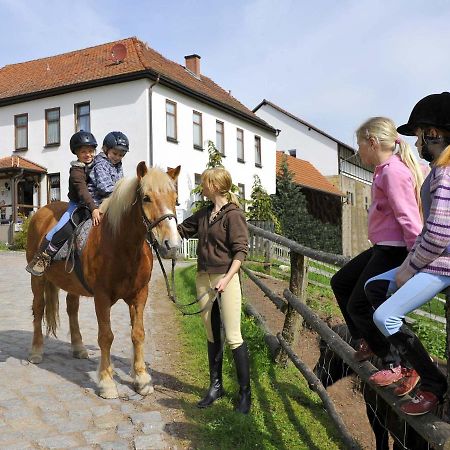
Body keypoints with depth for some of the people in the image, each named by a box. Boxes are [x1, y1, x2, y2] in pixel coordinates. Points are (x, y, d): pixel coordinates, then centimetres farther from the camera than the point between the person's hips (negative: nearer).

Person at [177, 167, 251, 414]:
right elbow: (181, 230, 21)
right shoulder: (204, 213, 11)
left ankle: (245, 392, 10)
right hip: (203, 278, 7)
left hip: (226, 278, -7)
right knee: (212, 336, 14)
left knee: (233, 337, -3)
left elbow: (240, 250, -14)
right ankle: (215, 386, 26)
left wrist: (226, 279, -22)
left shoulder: (233, 214, -10)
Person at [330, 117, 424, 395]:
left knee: (358, 305, -3)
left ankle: (398, 366, 7)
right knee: (341, 282, 19)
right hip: (383, 248, 10)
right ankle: (369, 341, 27)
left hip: (394, 251, -10)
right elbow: (399, 213, 18)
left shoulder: (393, 171, -18)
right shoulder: (386, 170, 13)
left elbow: (408, 217, -22)